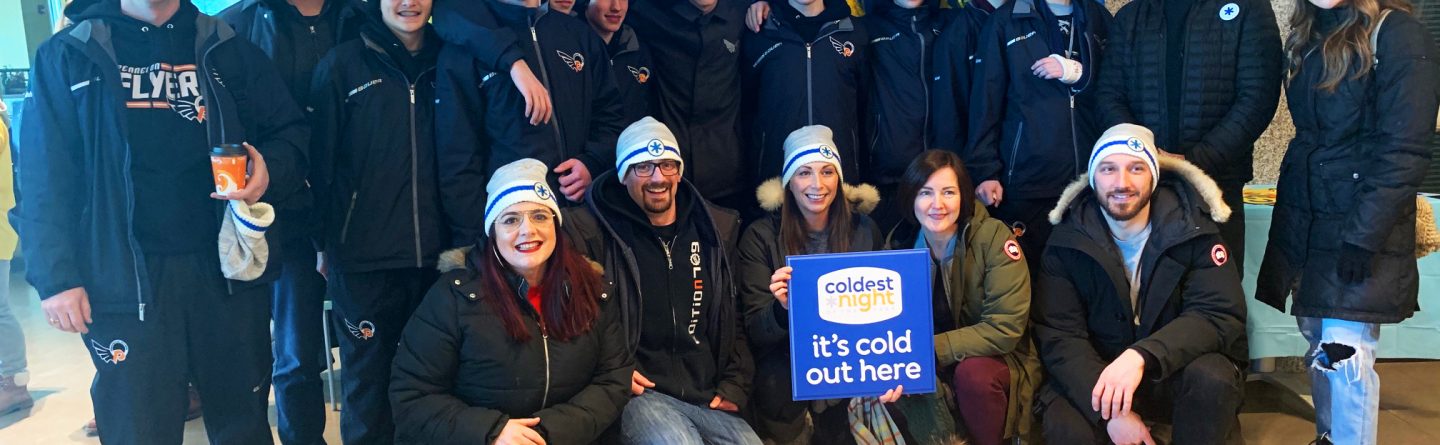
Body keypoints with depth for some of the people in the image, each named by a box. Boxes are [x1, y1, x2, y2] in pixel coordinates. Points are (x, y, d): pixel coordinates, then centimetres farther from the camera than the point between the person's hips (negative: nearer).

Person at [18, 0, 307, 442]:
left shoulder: (229, 52, 8)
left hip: (226, 268, 2)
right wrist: (55, 277, -6)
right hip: (124, 279, -1)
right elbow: (45, 178, 1)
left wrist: (270, 168, -12)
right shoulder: (68, 57, 5)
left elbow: (291, 132, 11)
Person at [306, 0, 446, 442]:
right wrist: (324, 242, 0)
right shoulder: (342, 65, 1)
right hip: (364, 258, -2)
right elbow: (321, 157, 2)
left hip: (435, 255, 3)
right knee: (369, 379, 6)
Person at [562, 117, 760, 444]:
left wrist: (735, 388, 8)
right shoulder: (592, 233, -2)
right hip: (639, 395, -4)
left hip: (710, 400, 4)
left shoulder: (718, 230, 12)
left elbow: (735, 319, 18)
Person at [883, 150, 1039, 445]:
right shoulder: (898, 242, -6)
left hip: (993, 357, -3)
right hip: (930, 365, 3)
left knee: (974, 372, -33)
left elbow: (1006, 328, -22)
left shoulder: (993, 237, -17)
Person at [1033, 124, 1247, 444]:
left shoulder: (1191, 229, -9)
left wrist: (1141, 356, -37)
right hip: (1098, 376, 0)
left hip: (1176, 375, 1)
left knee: (1212, 375, -32)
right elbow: (1058, 335, -12)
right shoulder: (1069, 239, -8)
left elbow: (1220, 317, -19)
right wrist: (1111, 412, -28)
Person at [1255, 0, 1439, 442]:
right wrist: (1291, 209, 12)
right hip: (1304, 219, 7)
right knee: (1317, 340, 12)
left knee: (1344, 353, -9)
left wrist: (1363, 236, -20)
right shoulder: (1311, 36, 11)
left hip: (1361, 227, -6)